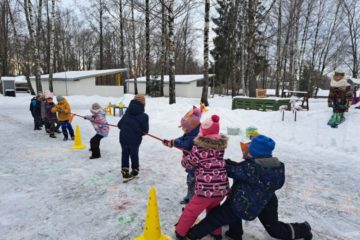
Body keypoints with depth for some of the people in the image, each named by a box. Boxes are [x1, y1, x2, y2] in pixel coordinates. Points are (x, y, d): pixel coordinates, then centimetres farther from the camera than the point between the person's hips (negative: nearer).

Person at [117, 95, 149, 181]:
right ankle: (135, 171, 35)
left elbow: (119, 125, 6)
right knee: (134, 155, 16)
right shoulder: (144, 116, -12)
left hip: (123, 138, 3)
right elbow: (145, 131, -9)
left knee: (125, 154, 16)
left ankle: (125, 174, 16)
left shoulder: (127, 113, 1)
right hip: (135, 139, -3)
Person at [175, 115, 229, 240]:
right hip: (222, 188, 5)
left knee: (191, 211, 18)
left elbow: (186, 163, -1)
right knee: (213, 209, 32)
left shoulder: (198, 148, -14)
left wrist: (185, 158, 20)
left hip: (205, 189, -5)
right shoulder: (221, 145, 0)